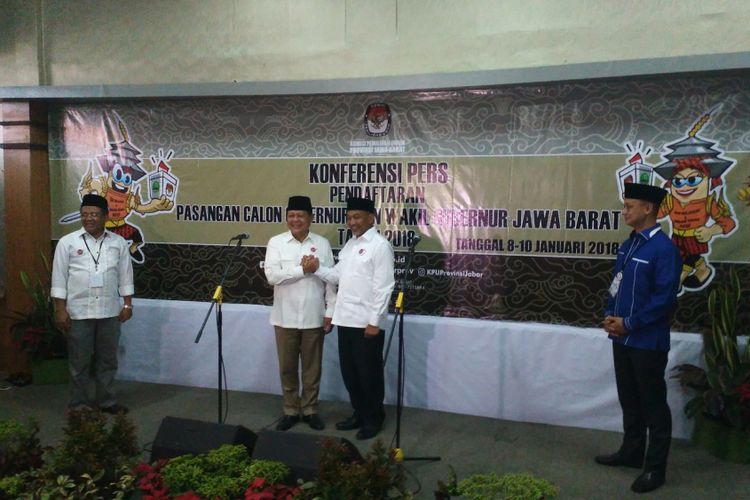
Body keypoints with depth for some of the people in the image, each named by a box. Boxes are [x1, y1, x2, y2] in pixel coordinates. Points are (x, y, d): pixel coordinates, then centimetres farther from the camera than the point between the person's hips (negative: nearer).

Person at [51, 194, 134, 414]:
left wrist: (128, 304, 3)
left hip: (109, 312, 2)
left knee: (108, 360, 11)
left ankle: (107, 402, 23)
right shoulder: (67, 242, -2)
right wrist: (60, 309, -6)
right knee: (79, 362, 7)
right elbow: (59, 277, -2)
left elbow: (125, 276, 7)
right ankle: (78, 405, 20)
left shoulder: (118, 243, 4)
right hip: (78, 312, -2)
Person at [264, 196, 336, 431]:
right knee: (287, 367, 10)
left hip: (314, 317, 0)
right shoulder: (276, 242, -1)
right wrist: (303, 269, -14)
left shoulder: (322, 244, 2)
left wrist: (330, 311, -2)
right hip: (286, 317, 0)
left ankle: (310, 409, 25)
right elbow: (272, 275, -13)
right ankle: (290, 410, 25)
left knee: (312, 367, 10)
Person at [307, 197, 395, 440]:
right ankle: (359, 413, 31)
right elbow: (338, 276, 14)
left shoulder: (380, 245, -11)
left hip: (367, 322, -8)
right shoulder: (350, 244, 15)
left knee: (369, 373, 5)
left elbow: (383, 287, -15)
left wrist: (374, 321, -18)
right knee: (349, 371, 15)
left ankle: (374, 419, 21)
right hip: (346, 319, 8)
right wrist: (317, 269, -4)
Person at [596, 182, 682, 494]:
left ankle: (655, 468, 18)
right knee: (629, 399, 19)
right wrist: (610, 315, 0)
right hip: (622, 338, 8)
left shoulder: (664, 249, -17)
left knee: (653, 404, 5)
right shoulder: (628, 245, 9)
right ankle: (632, 452, 35)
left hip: (648, 342, -8)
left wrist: (628, 323, -17)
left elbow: (665, 299, -20)